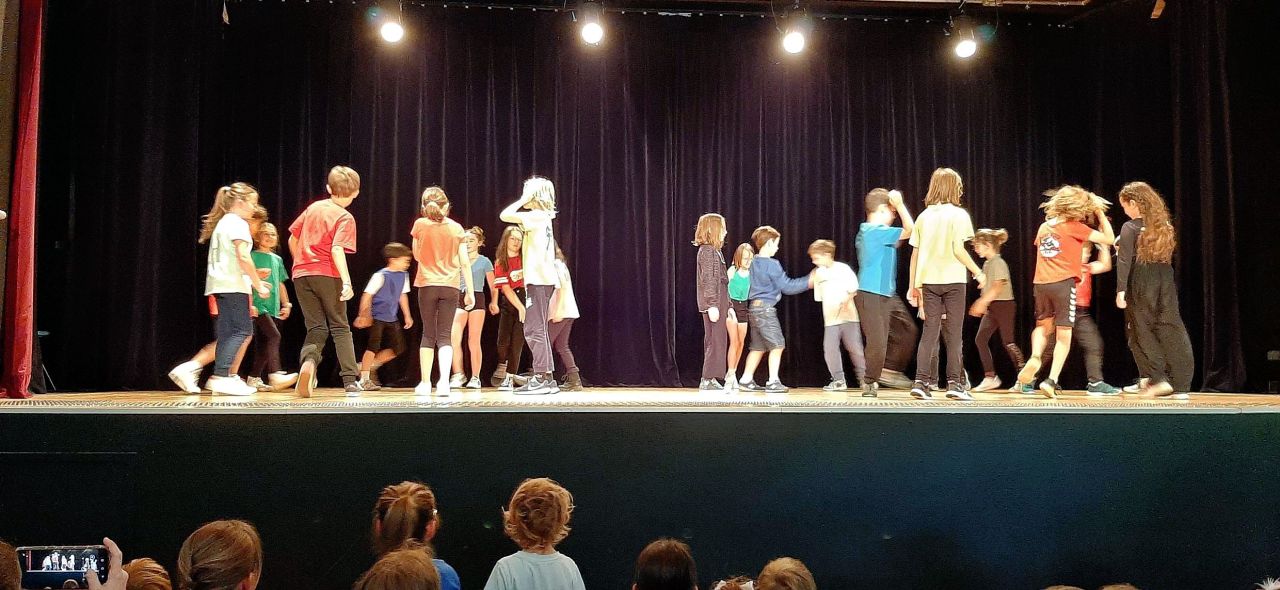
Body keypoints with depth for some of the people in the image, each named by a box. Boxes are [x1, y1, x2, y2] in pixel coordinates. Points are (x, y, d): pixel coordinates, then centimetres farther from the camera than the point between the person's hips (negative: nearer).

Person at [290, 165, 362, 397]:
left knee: (316, 327, 9)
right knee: (340, 327, 8)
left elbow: (292, 238, 15)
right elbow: (337, 250, -19)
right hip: (327, 275, -4)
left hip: (301, 274, 4)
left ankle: (308, 361, -23)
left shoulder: (314, 207, 10)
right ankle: (350, 381, 3)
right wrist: (346, 281, -25)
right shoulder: (345, 218, -6)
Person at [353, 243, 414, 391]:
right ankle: (364, 379, 4)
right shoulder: (380, 276, -15)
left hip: (392, 319, 7)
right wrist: (363, 315, -14)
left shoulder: (403, 275, 6)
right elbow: (367, 295, -13)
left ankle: (371, 365, 19)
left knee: (398, 348, 4)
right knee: (373, 347, -7)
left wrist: (407, 316, 18)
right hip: (376, 317, -7)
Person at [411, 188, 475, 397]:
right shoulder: (456, 228, 0)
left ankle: (425, 382, 11)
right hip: (450, 287, 0)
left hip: (427, 285, 0)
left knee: (428, 334, 11)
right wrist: (470, 291, 2)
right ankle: (444, 381, -13)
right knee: (445, 336, 2)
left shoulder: (420, 225, -2)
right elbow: (464, 263, -2)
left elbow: (417, 255, 11)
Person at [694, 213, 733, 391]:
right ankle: (708, 380, -8)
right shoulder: (707, 250, -9)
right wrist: (712, 305, -23)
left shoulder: (716, 251, 20)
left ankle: (709, 380, 13)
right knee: (716, 342, -9)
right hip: (712, 303, -10)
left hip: (719, 303, 10)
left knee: (715, 342, 10)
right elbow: (708, 280, -17)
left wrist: (728, 306, 21)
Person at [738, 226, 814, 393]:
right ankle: (773, 382, -6)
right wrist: (808, 282, -2)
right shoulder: (771, 264, -12)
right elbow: (787, 287, -10)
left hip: (754, 308, 9)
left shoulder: (754, 262, 13)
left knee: (758, 347, 13)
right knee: (777, 345, -4)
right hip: (765, 308, -9)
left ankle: (746, 380, 14)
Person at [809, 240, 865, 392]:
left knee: (854, 348, -1)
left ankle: (863, 378, 15)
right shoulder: (819, 273, 10)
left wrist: (846, 300, -22)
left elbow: (854, 289, -5)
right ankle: (839, 380, 3)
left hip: (848, 316, -4)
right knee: (829, 349, -6)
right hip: (830, 319, 4)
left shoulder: (843, 269, -3)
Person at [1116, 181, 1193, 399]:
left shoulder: (1130, 228, -7)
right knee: (1172, 332, 4)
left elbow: (1125, 262, -12)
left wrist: (1120, 290, -13)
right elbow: (1169, 255, 15)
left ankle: (1158, 379, -2)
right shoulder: (1164, 225, 10)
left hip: (1140, 285, -5)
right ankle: (1180, 387, 4)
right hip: (1166, 283, 5)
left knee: (1143, 333, 6)